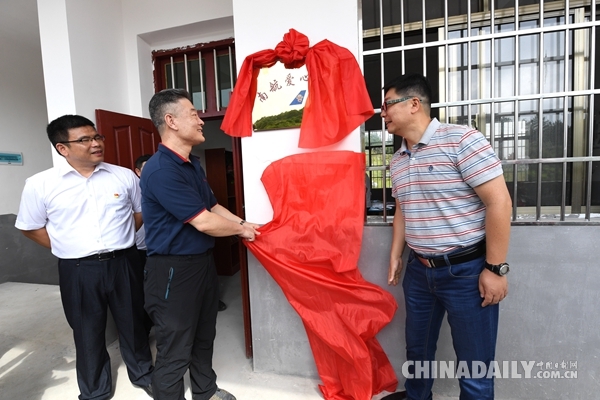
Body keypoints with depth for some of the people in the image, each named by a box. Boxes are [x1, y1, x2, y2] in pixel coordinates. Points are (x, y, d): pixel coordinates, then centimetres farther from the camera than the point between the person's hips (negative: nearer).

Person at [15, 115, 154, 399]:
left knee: (132, 323, 16)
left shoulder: (124, 176, -1)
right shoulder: (40, 184, -5)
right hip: (78, 270, 0)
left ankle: (142, 373, 39)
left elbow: (140, 211, 12)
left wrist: (119, 239, 5)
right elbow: (31, 227, 6)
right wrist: (68, 249, 0)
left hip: (123, 263, 1)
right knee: (88, 333, 15)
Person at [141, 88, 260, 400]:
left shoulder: (193, 164, 10)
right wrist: (240, 230, -8)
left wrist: (245, 224, 3)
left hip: (203, 261, 10)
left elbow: (213, 206, 16)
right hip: (173, 269, -10)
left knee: (204, 336, 25)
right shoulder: (160, 170, -23)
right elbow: (203, 222, -24)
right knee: (175, 351, 6)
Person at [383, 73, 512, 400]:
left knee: (474, 366, 9)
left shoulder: (461, 140, -13)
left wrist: (495, 268, -16)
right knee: (417, 351, 21)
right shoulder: (397, 160, 8)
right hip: (418, 270, 7)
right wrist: (395, 256, 15)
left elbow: (499, 202, -16)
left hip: (466, 269, -6)